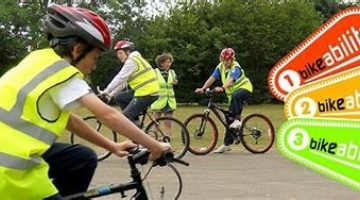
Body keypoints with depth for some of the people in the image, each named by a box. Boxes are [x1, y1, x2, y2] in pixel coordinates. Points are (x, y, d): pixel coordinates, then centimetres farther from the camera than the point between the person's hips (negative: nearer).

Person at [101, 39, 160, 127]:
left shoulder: (132, 61, -10)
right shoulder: (132, 60, 21)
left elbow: (119, 78, -16)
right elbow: (124, 81, 22)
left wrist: (105, 91, -13)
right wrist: (111, 94, 18)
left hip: (147, 93, -10)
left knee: (125, 116, -10)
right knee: (119, 97, 14)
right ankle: (136, 122, 13)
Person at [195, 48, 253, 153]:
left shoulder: (235, 67, -20)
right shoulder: (220, 66, -1)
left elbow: (230, 80, -38)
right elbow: (212, 78, -8)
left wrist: (222, 88, -55)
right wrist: (202, 88, -21)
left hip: (244, 89, -7)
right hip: (232, 93, 7)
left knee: (235, 96, -42)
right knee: (229, 118, 4)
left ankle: (237, 120, -29)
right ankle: (227, 144, 10)